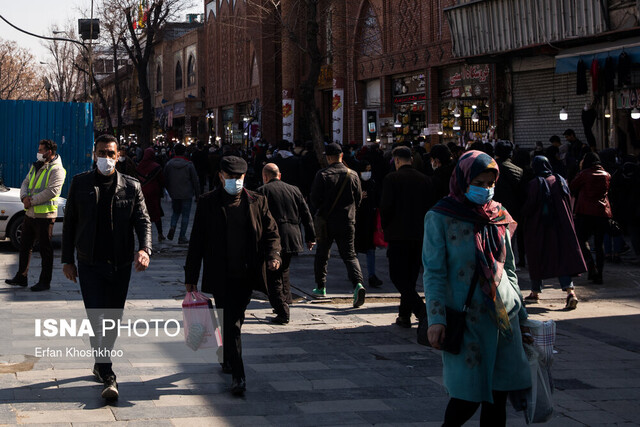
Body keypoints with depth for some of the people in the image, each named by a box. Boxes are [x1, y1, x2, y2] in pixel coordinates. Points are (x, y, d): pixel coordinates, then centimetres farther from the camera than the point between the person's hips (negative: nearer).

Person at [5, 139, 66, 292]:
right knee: (25, 246, 14)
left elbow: (52, 191, -21)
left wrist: (32, 201, -18)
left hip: (45, 215, -8)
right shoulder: (36, 166, 15)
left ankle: (45, 282, 7)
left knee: (45, 249, -1)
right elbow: (25, 183, 15)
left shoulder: (56, 170, -11)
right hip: (30, 213, 8)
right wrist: (24, 197, -6)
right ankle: (21, 278, 25)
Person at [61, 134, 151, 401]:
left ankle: (101, 364, 30)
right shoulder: (80, 183, 3)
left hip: (120, 263, 2)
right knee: (97, 318, -10)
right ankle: (107, 375, -11)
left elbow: (143, 221, -1)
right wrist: (67, 259, 3)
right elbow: (69, 223, 7)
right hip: (90, 263, -2)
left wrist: (144, 249, -20)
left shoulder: (131, 186, 3)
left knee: (113, 318, 11)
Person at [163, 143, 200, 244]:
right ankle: (182, 237, 3)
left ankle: (172, 227, -6)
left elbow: (166, 180, 6)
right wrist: (197, 194, 3)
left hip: (174, 194, 3)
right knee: (185, 215, 4)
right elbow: (195, 181, -7)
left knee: (176, 212, 21)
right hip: (187, 194, -3)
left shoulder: (169, 164, -1)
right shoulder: (189, 164, -9)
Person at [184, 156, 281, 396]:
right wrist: (191, 277, 2)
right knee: (230, 324, -7)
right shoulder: (207, 203, 1)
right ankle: (237, 375, -6)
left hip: (246, 275, 3)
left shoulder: (257, 202, 6)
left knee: (233, 321, 15)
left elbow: (271, 232, 8)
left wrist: (273, 255, -13)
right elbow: (196, 242, 3)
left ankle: (227, 358, 40)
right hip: (221, 276, -2)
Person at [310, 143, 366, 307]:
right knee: (349, 255, 3)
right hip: (347, 222, 2)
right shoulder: (352, 175, -1)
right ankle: (358, 284, -19)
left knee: (322, 254, 16)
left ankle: (320, 287, 24)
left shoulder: (322, 175, -8)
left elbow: (314, 199, -5)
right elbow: (359, 198, 6)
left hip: (326, 221, -1)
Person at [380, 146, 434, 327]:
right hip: (419, 236, 5)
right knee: (410, 276, 13)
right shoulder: (425, 179, 6)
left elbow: (386, 206, -11)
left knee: (398, 275, -1)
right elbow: (430, 206, 6)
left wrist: (385, 227, 4)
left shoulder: (392, 178, -8)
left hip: (398, 235, -5)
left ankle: (420, 308, -20)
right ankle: (405, 315, 15)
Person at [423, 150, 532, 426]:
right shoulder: (440, 219, -4)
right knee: (468, 398, -5)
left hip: (504, 318, 5)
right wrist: (436, 319, -16)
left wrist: (521, 315, 17)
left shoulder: (498, 218, 11)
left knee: (498, 396, 3)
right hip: (465, 319, -5)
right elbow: (434, 273, -8)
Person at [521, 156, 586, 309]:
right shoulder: (559, 180, 3)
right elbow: (568, 203, 7)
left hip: (539, 227, -3)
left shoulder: (534, 184, -11)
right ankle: (570, 290, -17)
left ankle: (535, 292, 21)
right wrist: (569, 221, 18)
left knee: (537, 258, 11)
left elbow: (529, 206, -13)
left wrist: (524, 214, 7)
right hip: (561, 226, 3)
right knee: (562, 257, 1)